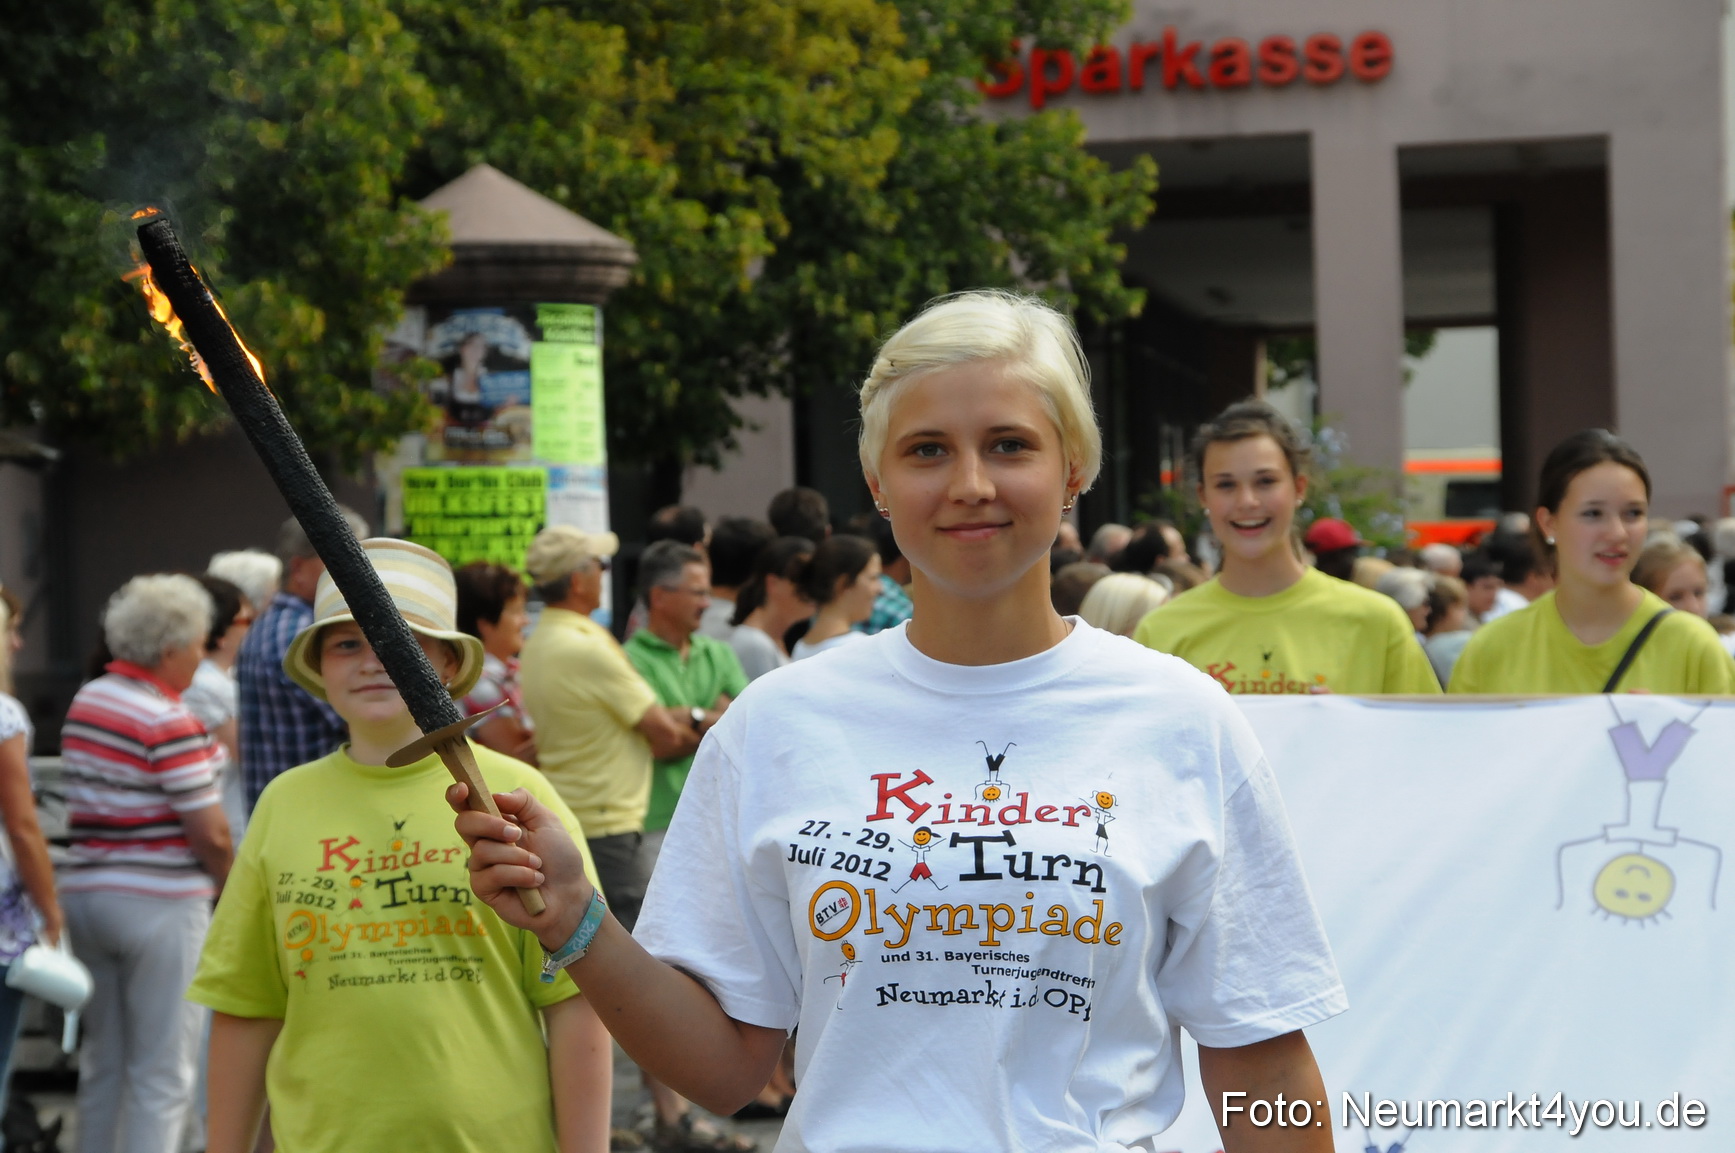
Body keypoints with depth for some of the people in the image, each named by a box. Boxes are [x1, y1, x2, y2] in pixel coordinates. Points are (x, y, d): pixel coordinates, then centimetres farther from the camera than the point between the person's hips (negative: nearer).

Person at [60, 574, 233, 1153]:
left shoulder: (85, 700, 9)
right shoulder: (171, 722, -16)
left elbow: (97, 801, 12)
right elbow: (210, 834, -17)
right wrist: (231, 887, 0)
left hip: (85, 890, 8)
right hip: (158, 903, -8)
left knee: (101, 1063, 16)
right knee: (162, 1073, -1)